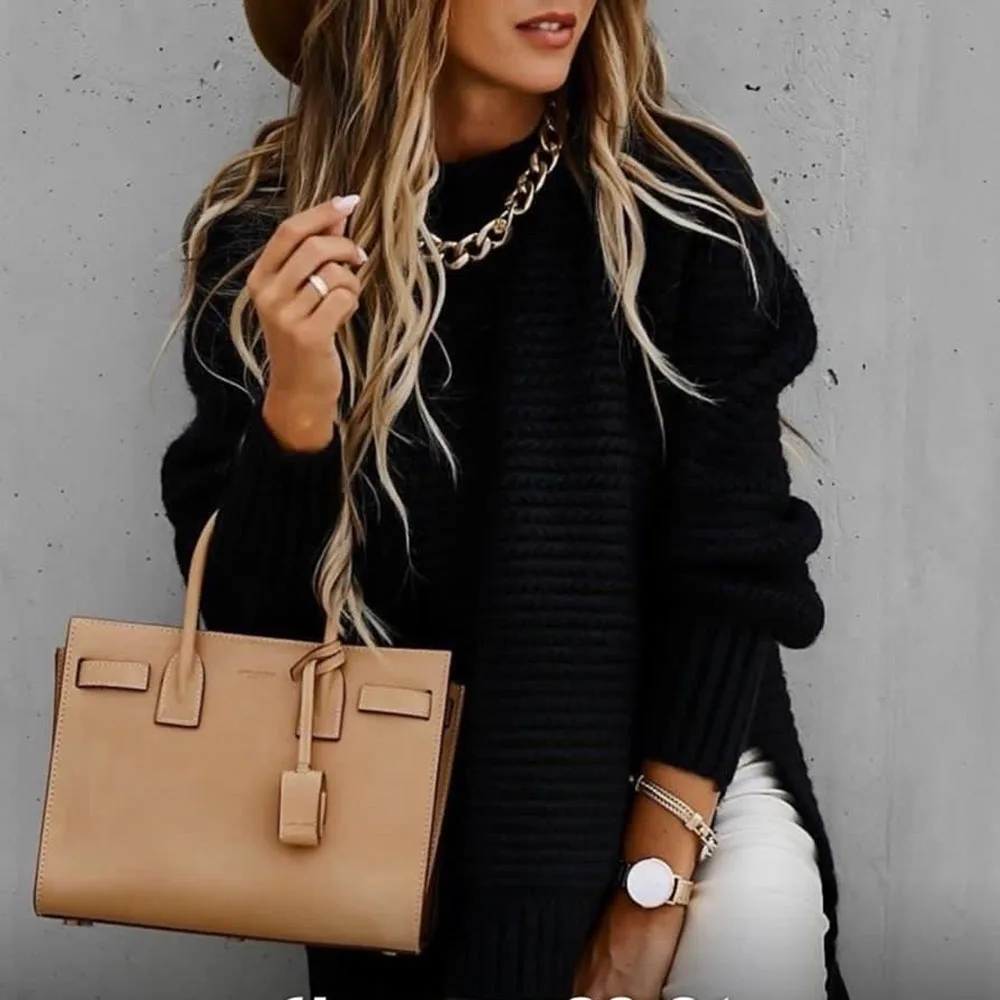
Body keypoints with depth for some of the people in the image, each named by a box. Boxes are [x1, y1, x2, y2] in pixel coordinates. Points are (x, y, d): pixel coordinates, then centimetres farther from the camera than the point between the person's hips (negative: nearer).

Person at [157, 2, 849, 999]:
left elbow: (731, 560, -10)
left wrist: (653, 884, -16)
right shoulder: (268, 229, -7)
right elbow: (248, 613, -5)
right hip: (406, 751, 1)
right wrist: (295, 410, -24)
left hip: (656, 729, 0)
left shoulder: (684, 199, -10)